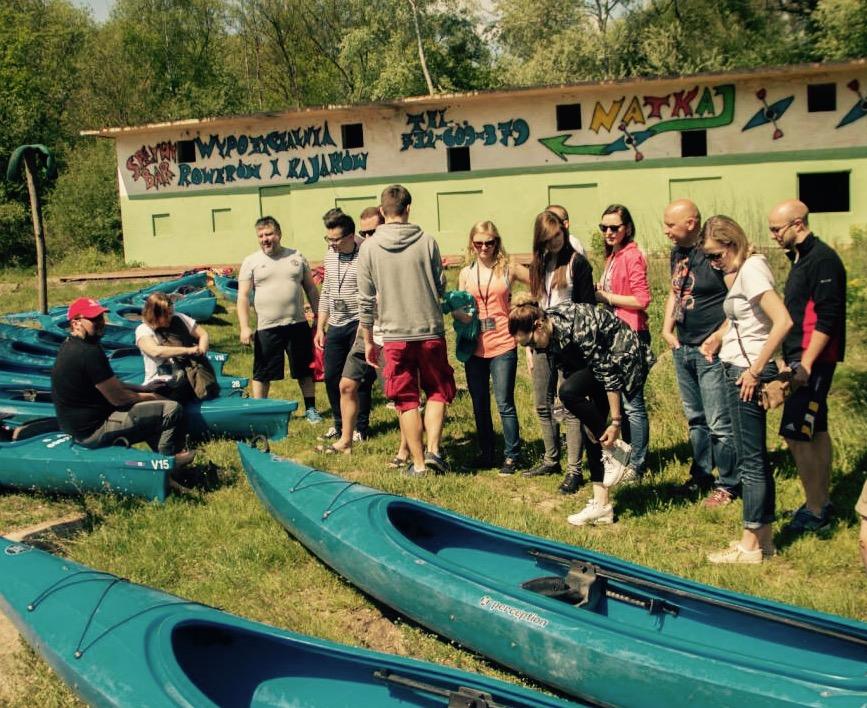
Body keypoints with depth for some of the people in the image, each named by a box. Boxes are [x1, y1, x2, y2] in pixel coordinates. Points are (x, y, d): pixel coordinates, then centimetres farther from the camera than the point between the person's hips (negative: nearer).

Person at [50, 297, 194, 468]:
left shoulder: (69, 345, 7)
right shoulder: (89, 353, -25)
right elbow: (118, 398, -18)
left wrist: (145, 391, 8)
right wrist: (150, 396, -1)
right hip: (94, 431, -11)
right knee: (172, 409, -9)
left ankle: (163, 453, 24)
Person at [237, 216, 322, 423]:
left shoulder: (297, 257, 7)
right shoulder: (251, 262, 1)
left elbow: (311, 290, 12)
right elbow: (243, 296, -2)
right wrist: (244, 327, -11)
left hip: (298, 325, 2)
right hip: (267, 328, -2)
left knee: (305, 370, 10)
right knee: (262, 374, 5)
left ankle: (311, 409, 23)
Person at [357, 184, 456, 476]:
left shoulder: (370, 247, -3)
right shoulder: (427, 242, -5)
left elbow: (366, 300, 1)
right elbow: (441, 289, 2)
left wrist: (368, 340, 10)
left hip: (395, 335, 0)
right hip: (430, 331, 0)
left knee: (407, 400, 10)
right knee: (438, 391, 16)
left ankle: (418, 462, 13)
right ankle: (433, 449, 2)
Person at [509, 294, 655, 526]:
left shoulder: (578, 329, -34)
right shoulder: (550, 333, -9)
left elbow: (608, 374, -28)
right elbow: (569, 371, 1)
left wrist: (616, 422, -24)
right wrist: (587, 418, -2)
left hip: (622, 357, -9)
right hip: (596, 361, 9)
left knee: (568, 393, -29)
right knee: (591, 432, 3)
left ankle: (614, 452, -11)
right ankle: (602, 506, 8)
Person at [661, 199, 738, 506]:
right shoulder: (677, 252, 10)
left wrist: (718, 337, -20)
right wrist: (667, 330, 12)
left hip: (711, 352, -8)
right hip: (683, 349, 9)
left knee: (719, 423, -3)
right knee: (695, 419, 18)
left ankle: (727, 485, 9)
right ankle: (701, 474, 31)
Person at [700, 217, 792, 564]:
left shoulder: (751, 269, -15)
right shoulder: (741, 270, 12)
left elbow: (783, 321, -26)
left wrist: (755, 370, -22)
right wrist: (719, 339, 6)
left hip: (745, 373, -10)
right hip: (739, 369, 10)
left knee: (750, 460, -2)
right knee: (756, 457, 15)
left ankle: (750, 545, 6)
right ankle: (764, 536, 24)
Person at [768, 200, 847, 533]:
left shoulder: (822, 259, -16)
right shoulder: (801, 258, 14)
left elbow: (827, 318, -21)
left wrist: (806, 364, -22)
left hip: (813, 360, -10)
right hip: (801, 358, 10)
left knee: (796, 434, -9)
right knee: (815, 431, 15)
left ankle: (815, 511, 0)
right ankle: (822, 502, 25)